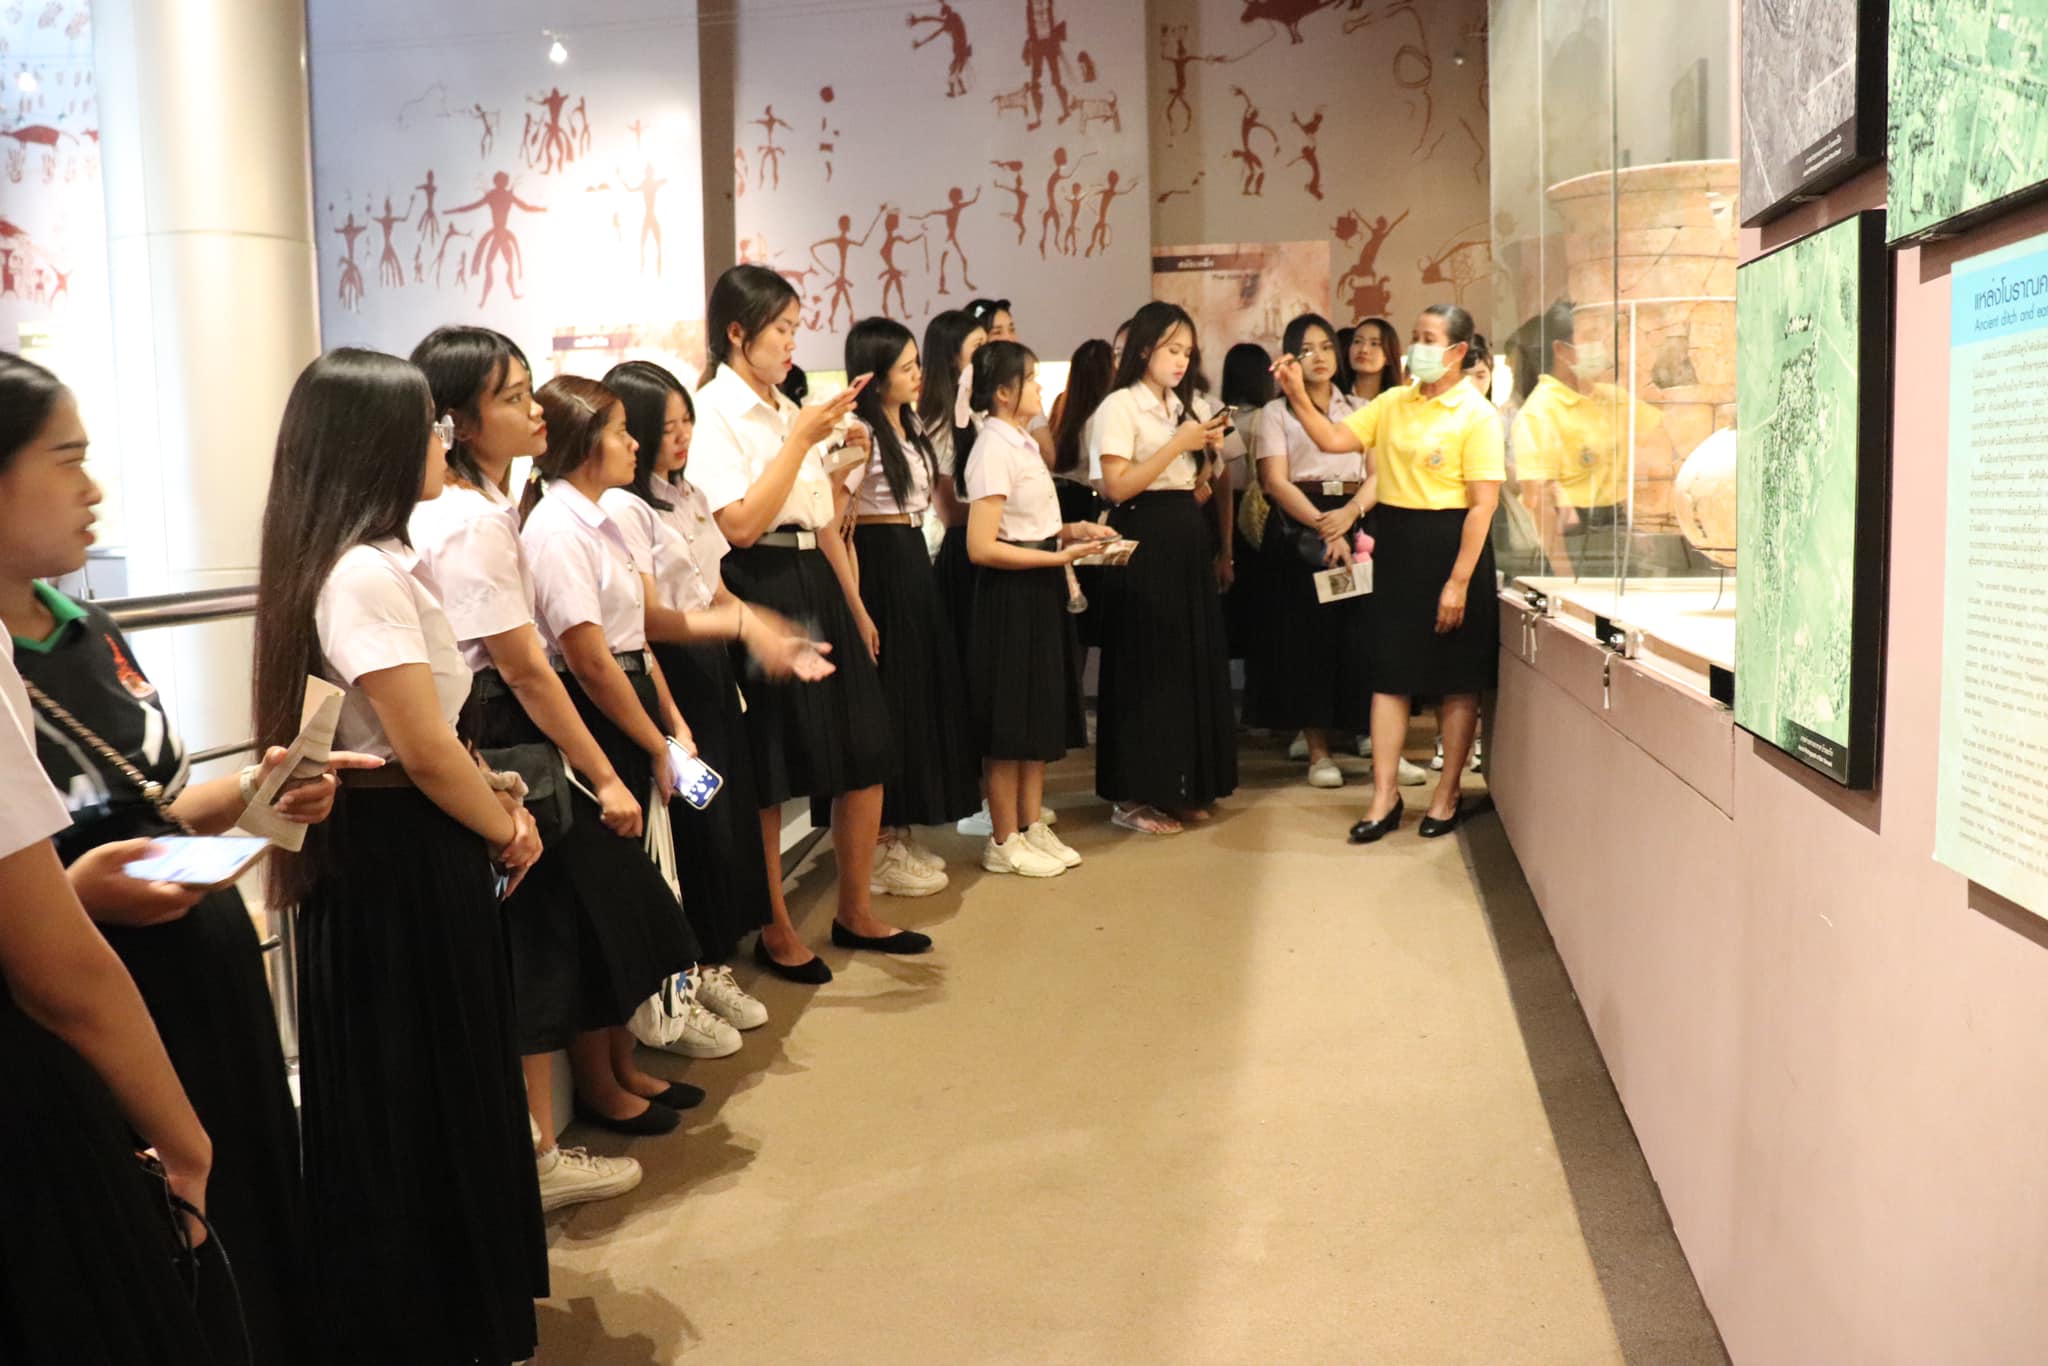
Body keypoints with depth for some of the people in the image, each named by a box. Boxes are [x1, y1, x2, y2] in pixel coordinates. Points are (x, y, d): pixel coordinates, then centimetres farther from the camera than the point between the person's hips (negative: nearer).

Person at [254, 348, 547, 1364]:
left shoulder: (365, 562, 10)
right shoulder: (368, 572, -21)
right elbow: (423, 752, -23)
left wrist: (494, 796, 1)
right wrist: (505, 833, -7)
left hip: (397, 849, 10)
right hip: (403, 861, -10)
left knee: (428, 1092, 20)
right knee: (417, 1100, 5)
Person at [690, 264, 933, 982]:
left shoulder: (794, 412, 16)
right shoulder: (711, 412, -8)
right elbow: (742, 525, -20)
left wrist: (856, 607, 17)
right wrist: (802, 438, -18)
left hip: (818, 589, 8)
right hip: (760, 590, -8)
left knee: (866, 753, 10)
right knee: (767, 775, 2)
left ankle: (856, 911, 27)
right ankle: (774, 934, 18)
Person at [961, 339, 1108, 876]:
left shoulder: (1022, 443, 12)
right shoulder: (994, 450, -16)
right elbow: (982, 546, -22)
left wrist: (1072, 531, 2)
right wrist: (1057, 557, -19)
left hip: (1041, 591, 9)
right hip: (1012, 595, -9)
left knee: (1041, 715, 15)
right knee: (1012, 721, 0)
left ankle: (1031, 826, 26)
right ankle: (1004, 842, 12)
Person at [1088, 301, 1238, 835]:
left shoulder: (1180, 408, 17)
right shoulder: (1120, 406, -6)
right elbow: (1117, 487, -17)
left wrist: (1207, 450, 1)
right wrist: (1178, 444, -15)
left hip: (1188, 541, 8)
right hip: (1144, 542, -8)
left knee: (1192, 662, 9)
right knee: (1145, 668, -4)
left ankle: (1180, 787, 20)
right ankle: (1134, 796, 5)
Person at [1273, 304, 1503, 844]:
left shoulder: (1477, 414, -10)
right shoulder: (1393, 403, 9)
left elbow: (1482, 504, -14)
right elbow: (1334, 440, 5)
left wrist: (1459, 581, -17)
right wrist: (1298, 396, -10)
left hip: (1450, 544, -5)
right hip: (1395, 544, 5)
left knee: (1457, 681, 6)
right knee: (1389, 672, 5)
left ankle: (1447, 795, 18)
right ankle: (1384, 797, 11)